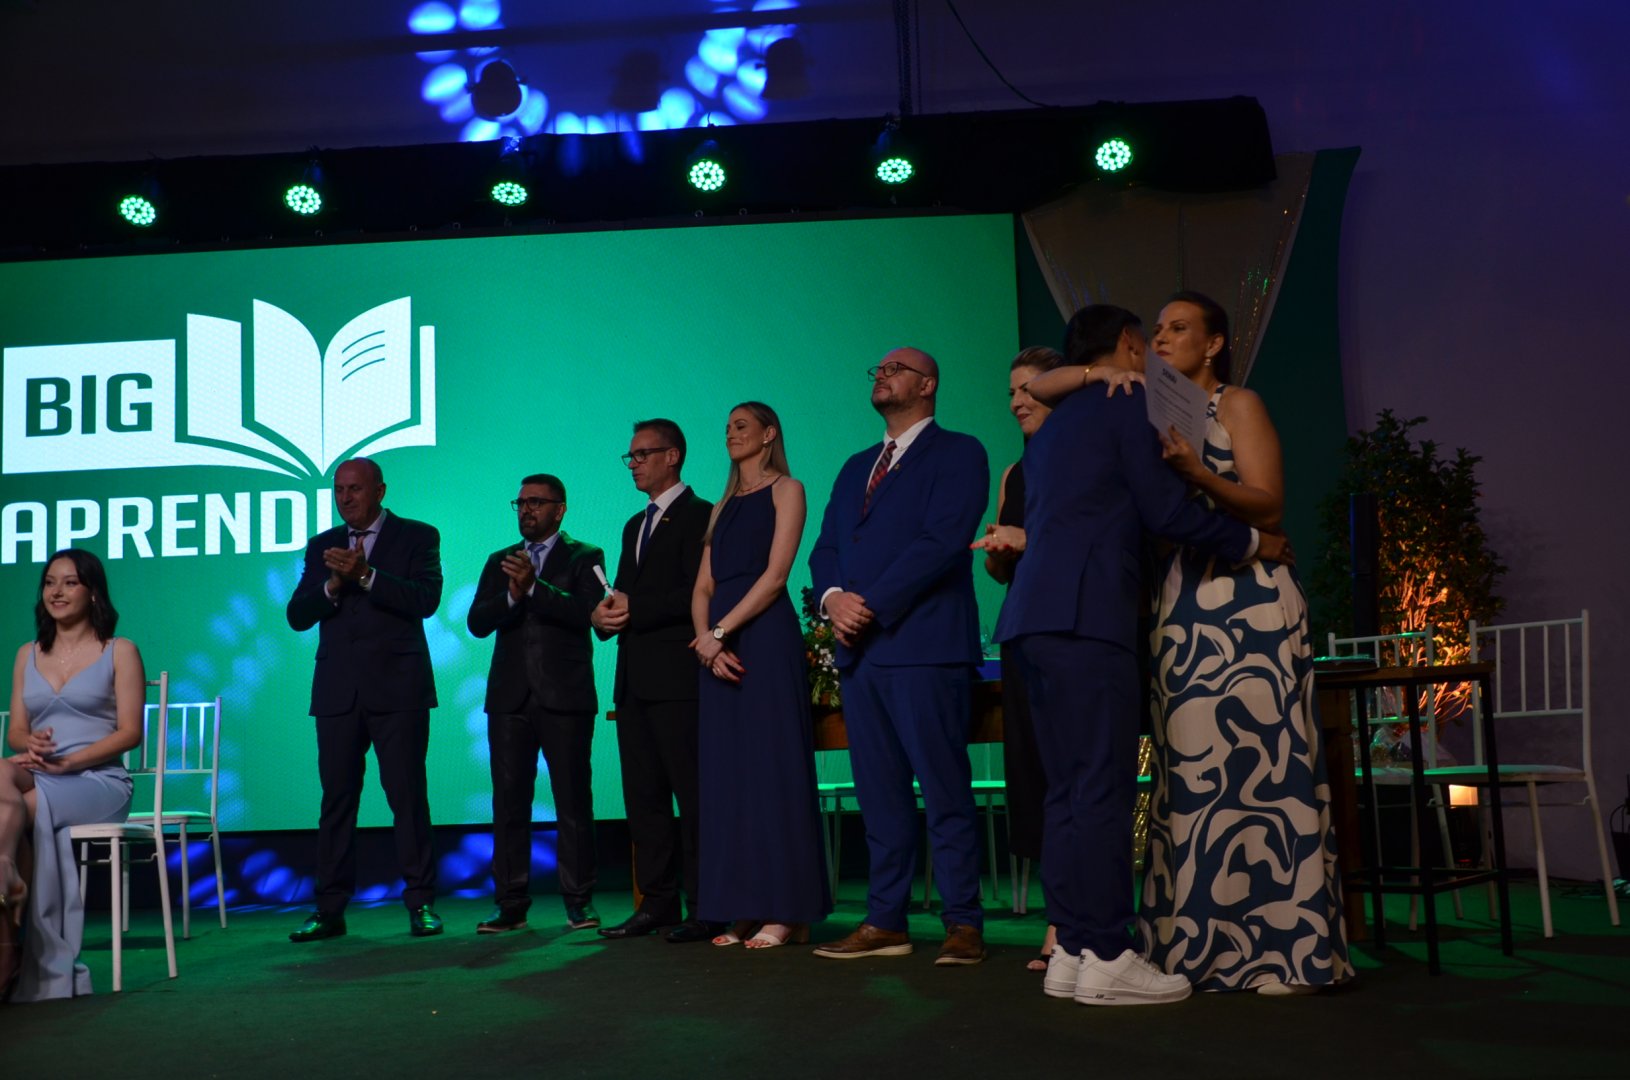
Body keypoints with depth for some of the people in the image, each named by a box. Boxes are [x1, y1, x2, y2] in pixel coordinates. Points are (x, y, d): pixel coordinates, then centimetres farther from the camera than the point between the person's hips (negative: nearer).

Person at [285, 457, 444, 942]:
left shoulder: (417, 537, 4)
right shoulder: (322, 546, 15)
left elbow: (426, 599, -11)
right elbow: (298, 615, 7)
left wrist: (366, 575, -19)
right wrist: (333, 585, -10)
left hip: (398, 688, -3)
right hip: (338, 692, 4)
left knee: (408, 796, -3)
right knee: (336, 798, 3)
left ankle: (420, 902, 4)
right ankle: (330, 909, 8)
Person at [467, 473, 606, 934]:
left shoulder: (584, 557, 5)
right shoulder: (500, 562, 17)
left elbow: (585, 611, -12)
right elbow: (477, 622, 4)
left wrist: (534, 587, -20)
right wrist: (511, 595, -14)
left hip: (565, 696, -3)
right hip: (510, 697, 4)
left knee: (573, 802, -1)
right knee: (509, 803, 3)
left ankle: (578, 901, 7)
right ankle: (511, 904, 8)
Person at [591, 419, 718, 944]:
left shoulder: (699, 515, -5)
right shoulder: (635, 525, 23)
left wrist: (634, 610, -15)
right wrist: (602, 613, 0)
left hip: (677, 676, -9)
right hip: (634, 678, 9)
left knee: (692, 793, -6)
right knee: (643, 794, 9)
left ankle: (705, 907, -2)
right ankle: (657, 902, 16)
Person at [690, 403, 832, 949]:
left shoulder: (785, 490, 3)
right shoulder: (722, 507, 22)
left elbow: (775, 574, -8)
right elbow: (703, 587, 14)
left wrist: (722, 630, -14)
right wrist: (705, 639, -5)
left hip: (766, 636, -7)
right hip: (718, 644, 7)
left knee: (771, 765, -7)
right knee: (728, 772, 4)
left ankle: (786, 910, -4)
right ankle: (743, 910, 7)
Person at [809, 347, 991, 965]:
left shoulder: (958, 453, 2)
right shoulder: (856, 467, 24)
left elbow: (943, 540, -11)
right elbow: (825, 547, 18)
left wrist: (873, 606, -13)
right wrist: (833, 596, -4)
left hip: (924, 645, -7)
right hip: (860, 649, 7)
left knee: (945, 792, -5)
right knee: (879, 794, 8)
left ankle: (963, 925, 0)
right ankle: (885, 922, 13)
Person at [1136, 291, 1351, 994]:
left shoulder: (1238, 405, 3)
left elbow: (1269, 506, -8)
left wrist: (1197, 473, -23)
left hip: (1247, 603, -5)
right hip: (1181, 609, 6)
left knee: (1253, 764, -8)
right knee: (1192, 770, 3)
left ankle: (1280, 945, -4)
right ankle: (1210, 947, 8)